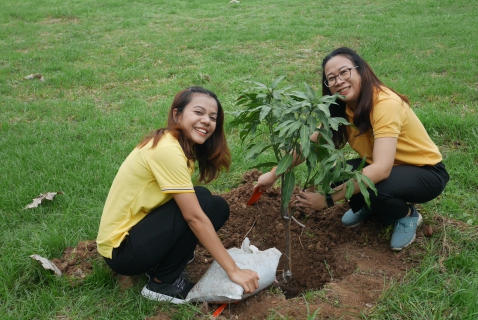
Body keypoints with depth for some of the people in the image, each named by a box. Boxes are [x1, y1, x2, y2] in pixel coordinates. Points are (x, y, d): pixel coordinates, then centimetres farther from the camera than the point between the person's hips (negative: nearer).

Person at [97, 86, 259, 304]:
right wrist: (233, 271, -23)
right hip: (121, 249, -9)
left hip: (139, 229, 9)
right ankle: (162, 282, -7)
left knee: (217, 208, 0)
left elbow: (191, 210, 4)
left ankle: (162, 262, 9)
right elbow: (194, 218, -26)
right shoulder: (167, 150, -24)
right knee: (202, 202, -21)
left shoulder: (182, 145, 5)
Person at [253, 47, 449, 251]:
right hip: (386, 167, 6)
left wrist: (328, 199, -38)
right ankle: (367, 206, 10)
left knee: (372, 187, -35)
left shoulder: (385, 103, -31)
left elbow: (381, 170, -39)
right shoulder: (341, 109, -8)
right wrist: (274, 174, -10)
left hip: (427, 171, -6)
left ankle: (407, 214, -3)